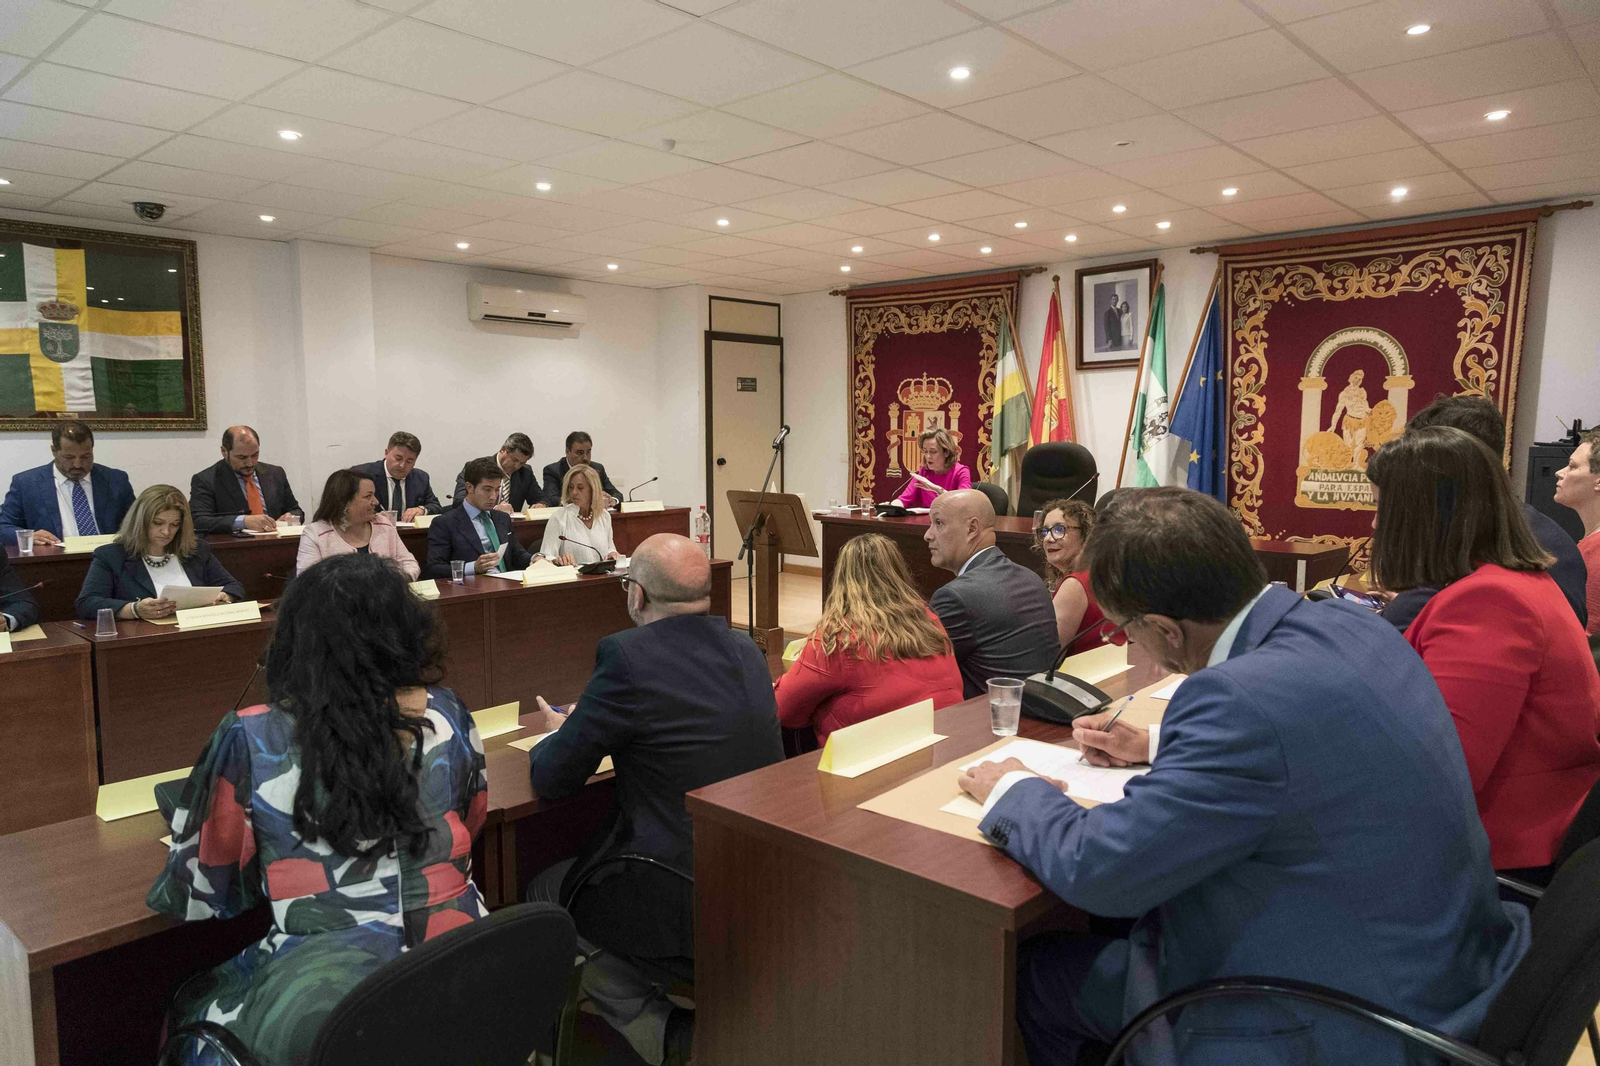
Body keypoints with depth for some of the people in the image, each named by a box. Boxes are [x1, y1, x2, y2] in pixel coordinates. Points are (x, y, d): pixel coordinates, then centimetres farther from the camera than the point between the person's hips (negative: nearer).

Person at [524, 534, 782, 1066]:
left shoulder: (627, 656, -18)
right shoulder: (746, 651, 3)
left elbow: (551, 779, -8)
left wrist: (558, 733, 15)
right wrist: (580, 728, 26)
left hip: (681, 903, -7)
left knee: (544, 893, 21)